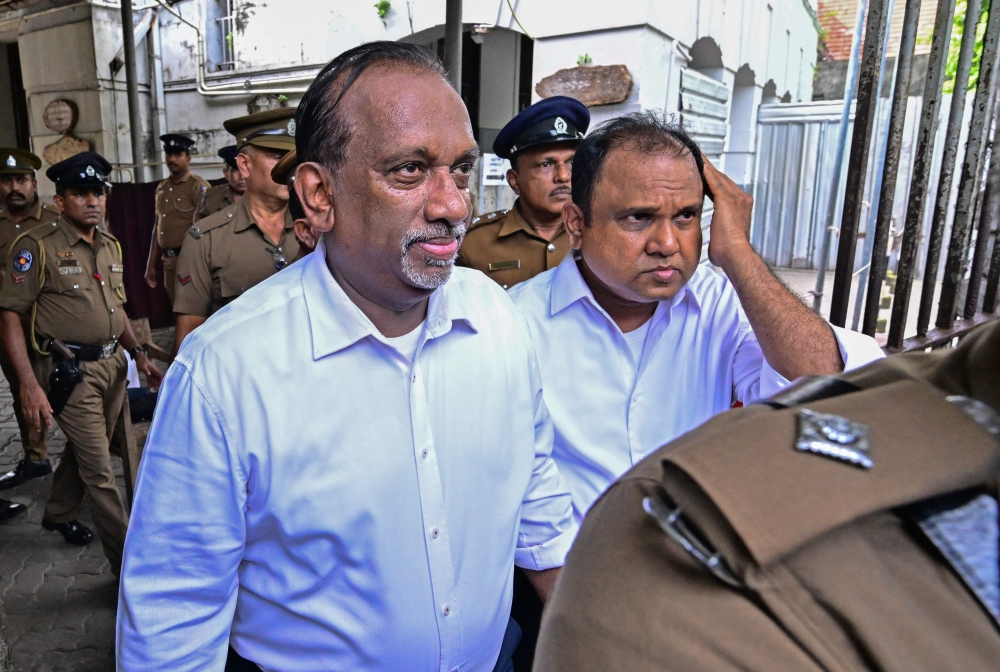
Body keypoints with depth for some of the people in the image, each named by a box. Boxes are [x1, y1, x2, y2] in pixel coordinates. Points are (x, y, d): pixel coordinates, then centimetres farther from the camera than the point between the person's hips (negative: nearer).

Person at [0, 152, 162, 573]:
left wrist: (138, 353, 11)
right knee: (99, 470, -2)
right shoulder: (38, 247, -10)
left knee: (84, 451, 23)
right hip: (71, 372, -6)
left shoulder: (110, 246, 11)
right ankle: (129, 562, 8)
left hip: (112, 365, 7)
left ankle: (58, 514, 48)